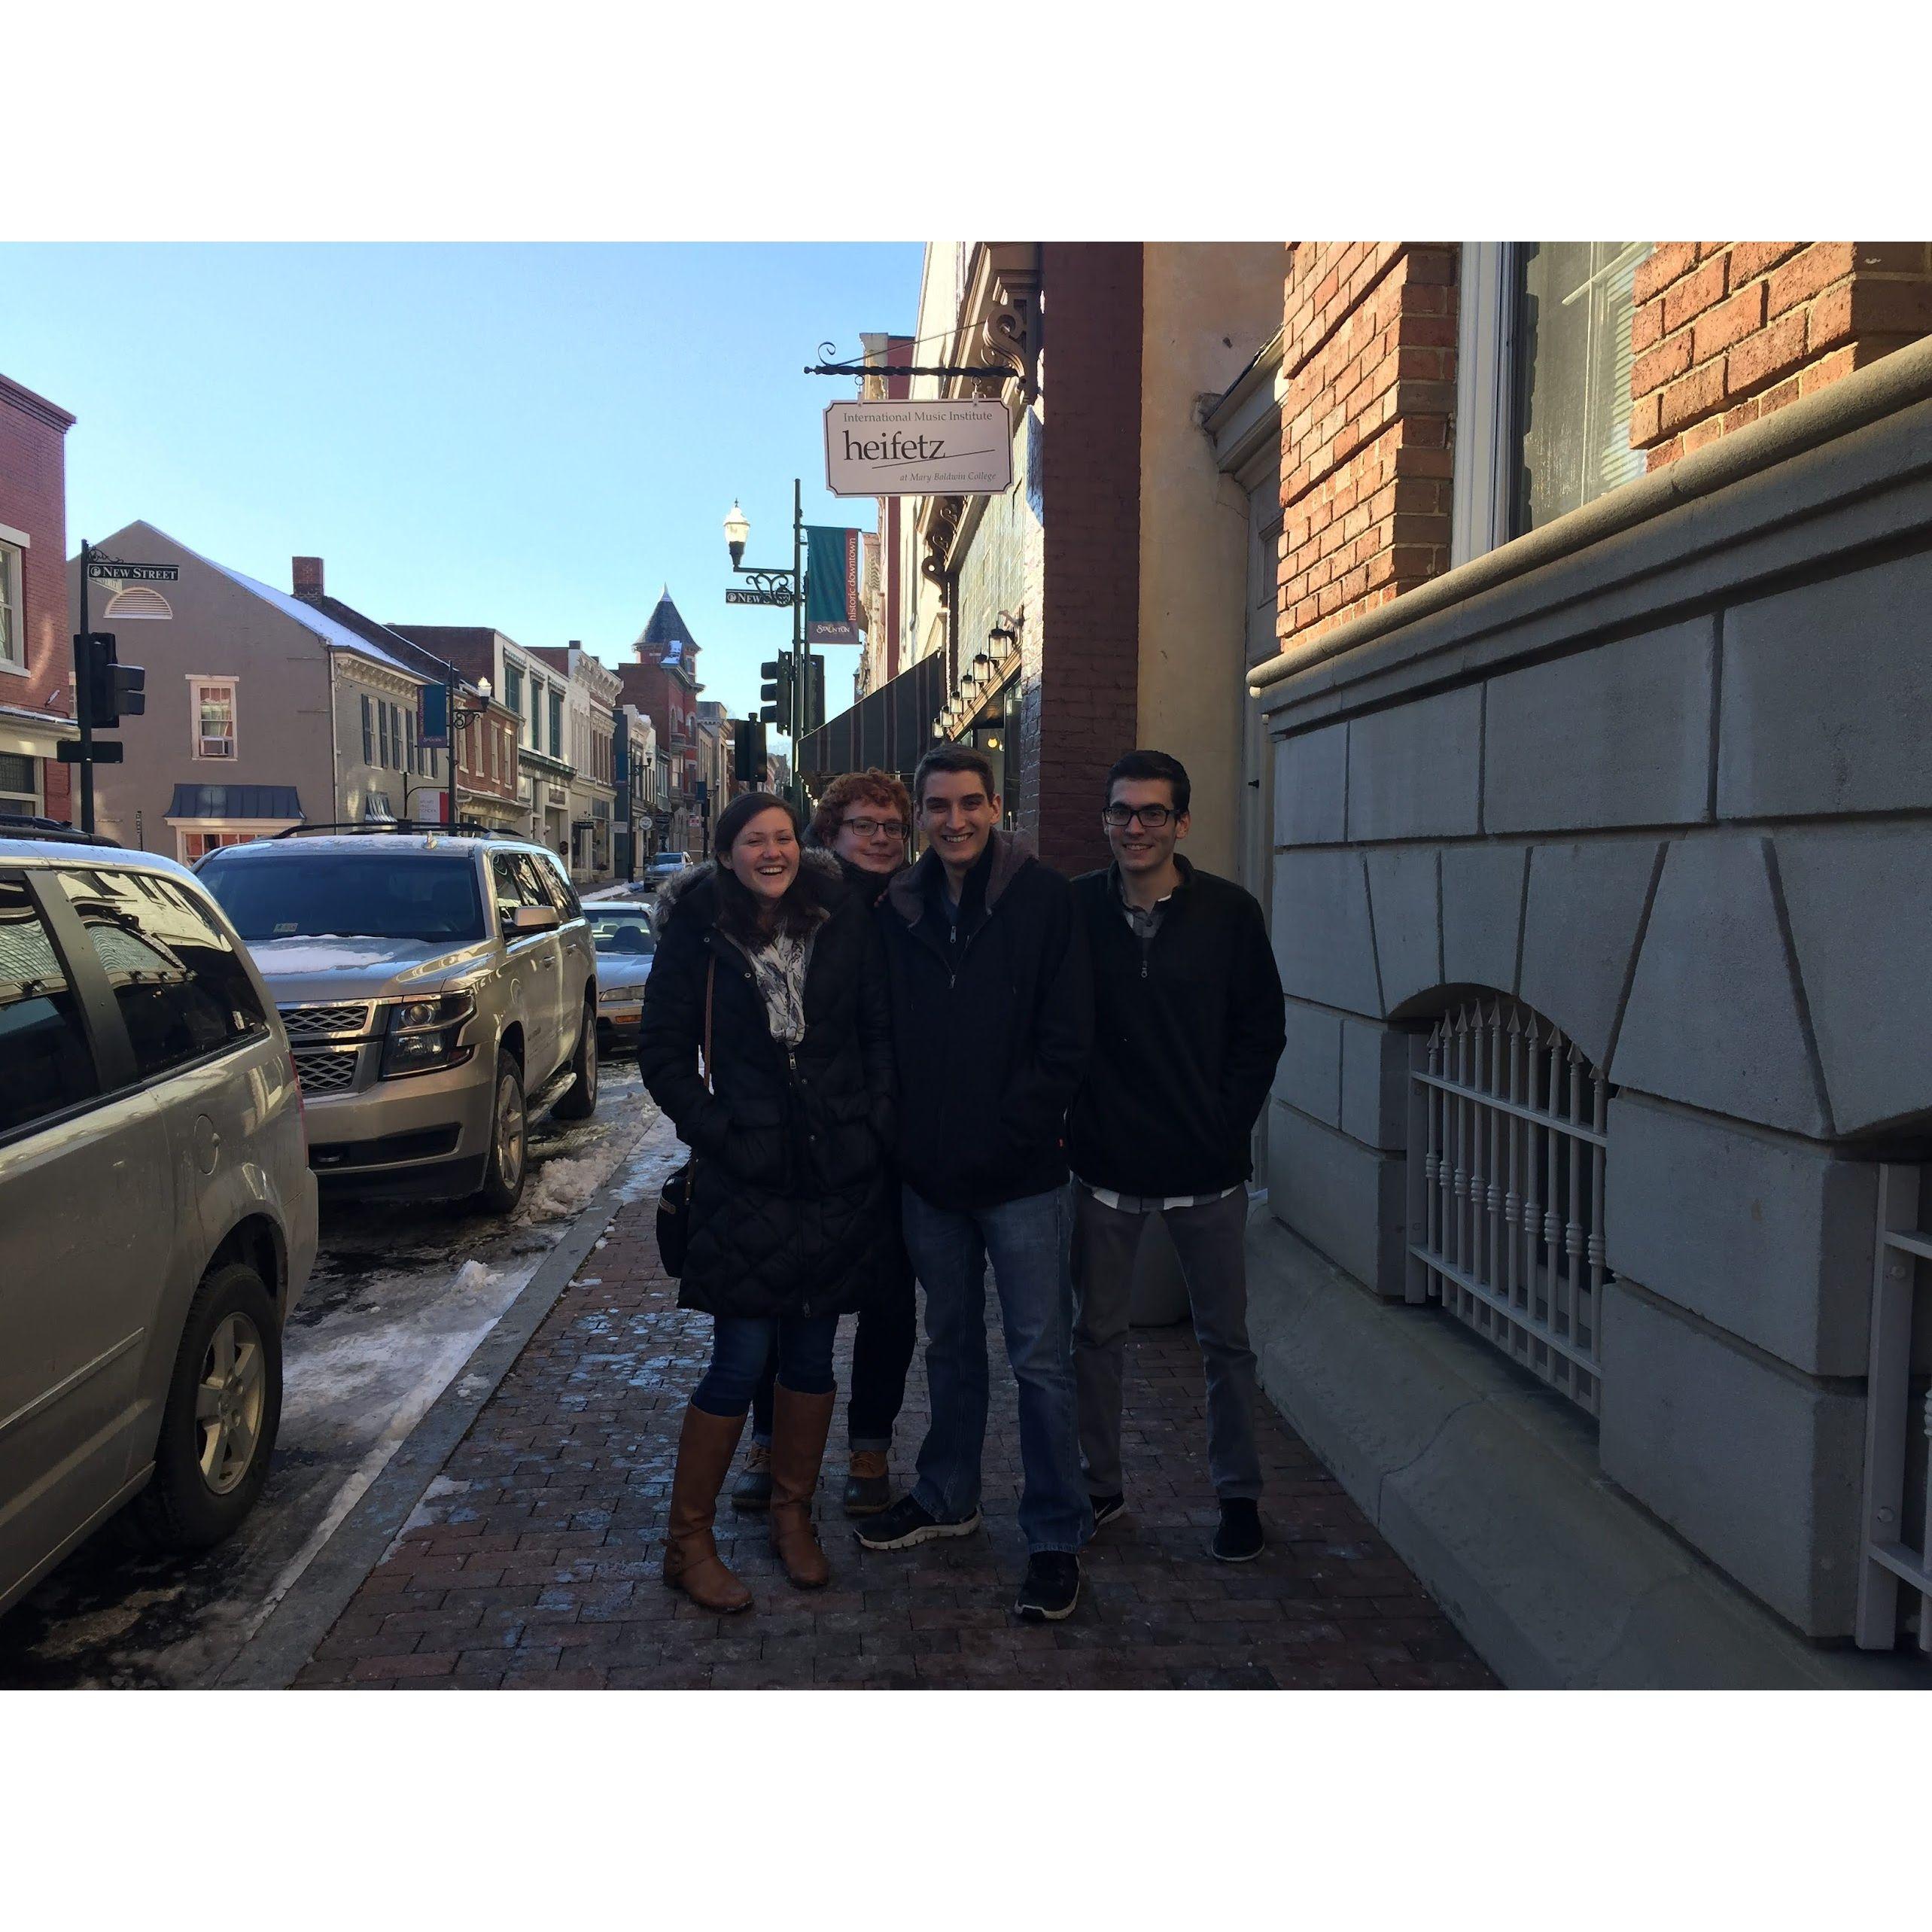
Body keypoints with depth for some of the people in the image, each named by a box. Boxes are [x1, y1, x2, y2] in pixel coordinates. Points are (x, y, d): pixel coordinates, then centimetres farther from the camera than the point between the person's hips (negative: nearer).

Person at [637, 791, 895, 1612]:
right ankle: (687, 1541, 16)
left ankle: (792, 1515, 30)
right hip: (746, 1177, -2)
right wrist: (717, 1131, -8)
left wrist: (876, 1124, -4)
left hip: (841, 1172, 3)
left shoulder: (845, 920, 3)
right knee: (740, 1360, -1)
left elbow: (881, 1031, 6)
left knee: (811, 1352, 12)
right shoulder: (697, 934, -1)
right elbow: (663, 1051, 1)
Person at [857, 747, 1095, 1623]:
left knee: (1041, 1357, 1)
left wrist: (1007, 1132, -13)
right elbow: (884, 1035, 10)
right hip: (929, 1172, 4)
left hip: (1020, 1174, -4)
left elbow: (1065, 1041, -8)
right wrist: (906, 1137, -1)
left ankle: (1056, 1536, 15)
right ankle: (946, 1495, 37)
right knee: (950, 1343, 20)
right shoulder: (898, 909, 5)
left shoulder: (1043, 899, -6)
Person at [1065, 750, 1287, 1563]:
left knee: (1225, 1339, 11)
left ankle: (1239, 1493, 29)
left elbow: (1262, 1032, 2)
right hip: (1104, 1167, 1)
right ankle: (1098, 1484, 30)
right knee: (1096, 1333, 12)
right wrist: (1070, 1121, -3)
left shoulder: (1230, 912, -4)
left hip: (1207, 1170, -1)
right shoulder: (1076, 908, -2)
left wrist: (1225, 1125, -5)